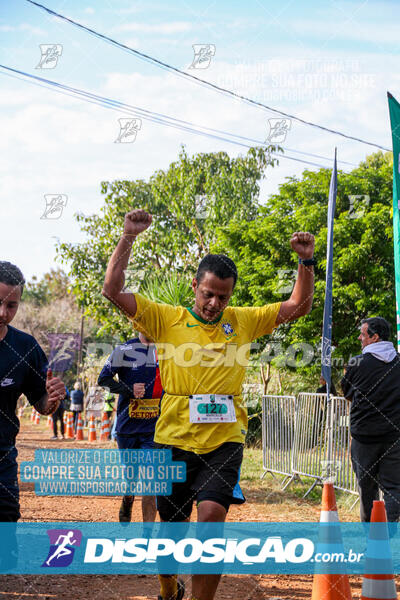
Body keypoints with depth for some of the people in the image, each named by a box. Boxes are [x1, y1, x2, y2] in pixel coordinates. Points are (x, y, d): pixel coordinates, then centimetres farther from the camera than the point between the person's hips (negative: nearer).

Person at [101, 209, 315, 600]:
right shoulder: (166, 319, 3)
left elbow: (298, 306, 15)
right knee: (171, 529, 10)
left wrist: (306, 262, 2)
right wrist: (128, 238, -8)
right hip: (174, 439, 0)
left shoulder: (243, 321, 9)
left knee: (212, 516, -21)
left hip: (224, 441, 0)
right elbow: (113, 290, -3)